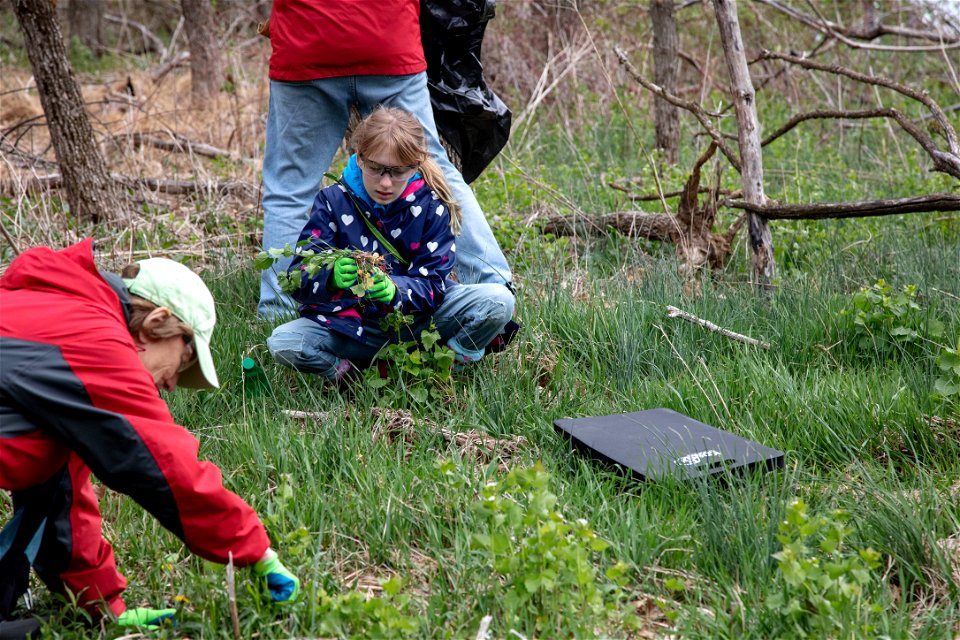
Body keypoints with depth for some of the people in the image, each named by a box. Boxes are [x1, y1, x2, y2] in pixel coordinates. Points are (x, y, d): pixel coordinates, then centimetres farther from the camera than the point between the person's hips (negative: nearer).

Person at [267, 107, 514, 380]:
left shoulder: (431, 205, -8)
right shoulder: (333, 201, -8)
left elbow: (432, 284, -13)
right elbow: (299, 277, -16)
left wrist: (394, 290, -36)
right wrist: (331, 277, -41)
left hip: (418, 317, 0)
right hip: (351, 324, 0)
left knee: (498, 300, -24)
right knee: (281, 342, -27)